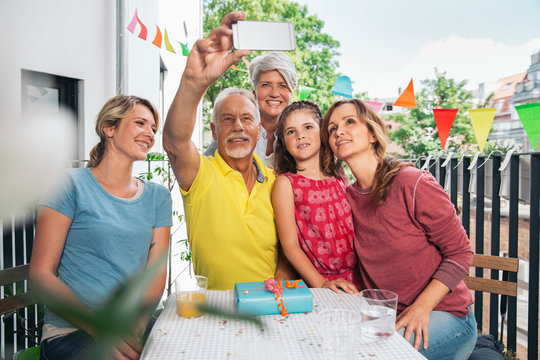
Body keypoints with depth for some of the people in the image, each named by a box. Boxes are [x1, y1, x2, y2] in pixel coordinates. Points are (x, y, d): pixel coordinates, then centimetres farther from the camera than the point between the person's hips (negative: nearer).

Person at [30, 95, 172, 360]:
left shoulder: (158, 196, 10)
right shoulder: (71, 184, -3)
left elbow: (156, 272, 5)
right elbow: (41, 273, -6)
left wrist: (138, 324, -14)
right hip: (72, 332, -5)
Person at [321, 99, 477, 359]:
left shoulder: (412, 183, -14)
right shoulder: (347, 198, 2)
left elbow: (460, 252, -10)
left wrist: (420, 308, -19)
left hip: (444, 315, -4)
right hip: (388, 316, 5)